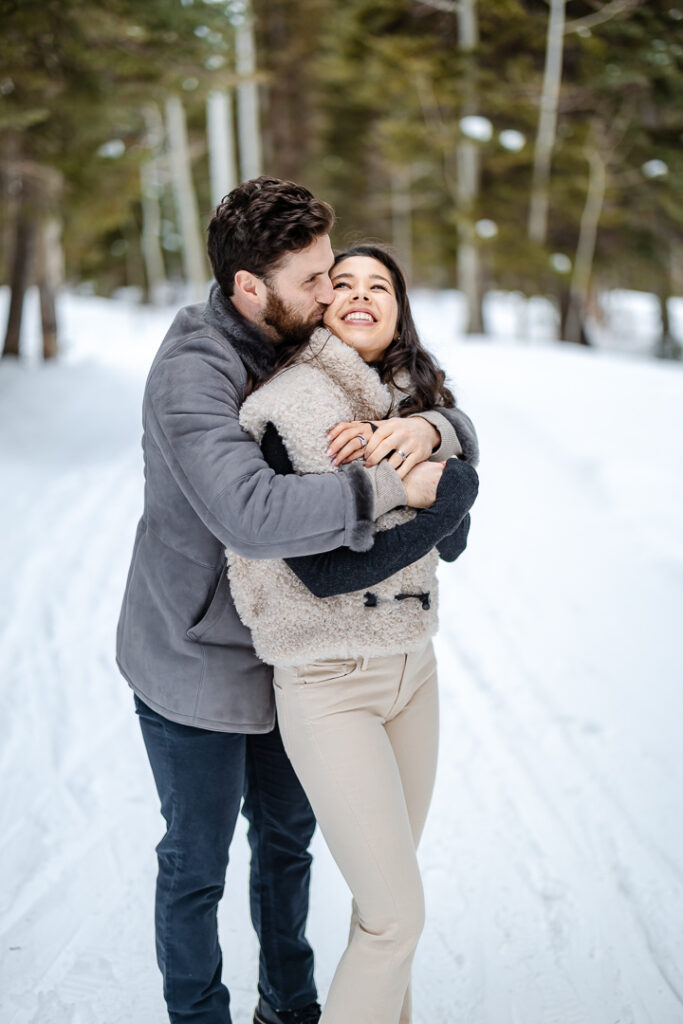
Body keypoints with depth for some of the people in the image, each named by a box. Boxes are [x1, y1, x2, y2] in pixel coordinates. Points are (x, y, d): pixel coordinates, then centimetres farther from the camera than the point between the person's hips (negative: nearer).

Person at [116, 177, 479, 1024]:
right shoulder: (192, 374, -26)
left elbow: (461, 430, 0)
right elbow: (252, 513, -44)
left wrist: (428, 428, -24)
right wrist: (388, 486, -36)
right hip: (196, 661, -7)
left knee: (287, 832, 23)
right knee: (198, 860, 11)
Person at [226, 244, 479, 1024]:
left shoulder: (415, 401, 6)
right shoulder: (292, 406, -15)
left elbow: (452, 543, 2)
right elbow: (324, 570, -22)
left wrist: (426, 450, -16)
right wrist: (451, 493, -17)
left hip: (411, 665, 7)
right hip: (328, 684, -6)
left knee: (388, 887, 20)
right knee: (397, 914, -2)